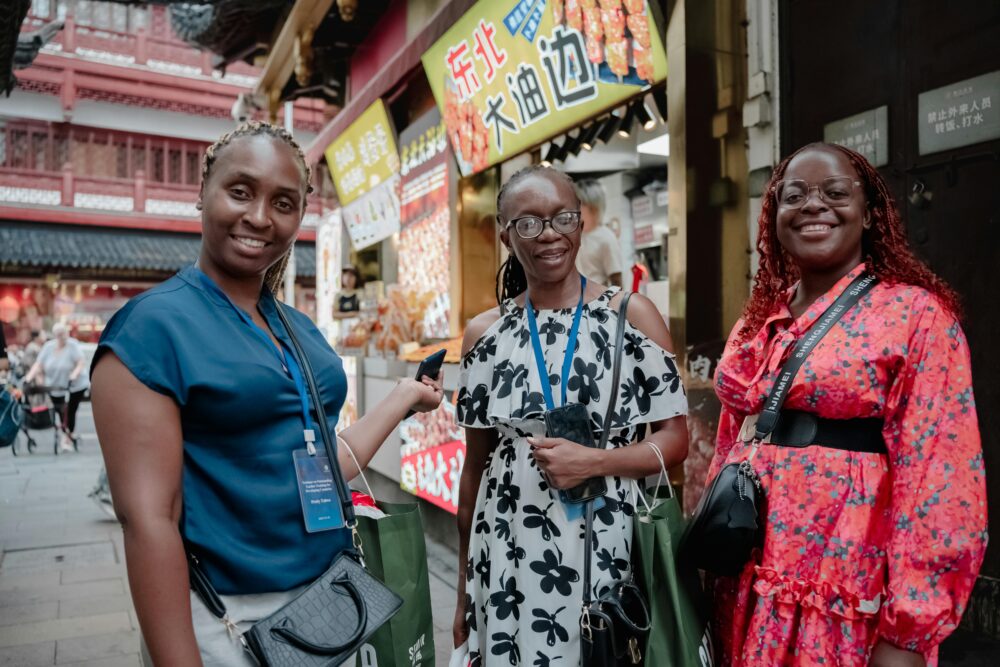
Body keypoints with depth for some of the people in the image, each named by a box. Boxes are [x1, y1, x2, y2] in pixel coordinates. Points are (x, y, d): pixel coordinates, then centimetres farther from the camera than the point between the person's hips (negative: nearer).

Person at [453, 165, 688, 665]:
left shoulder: (632, 315, -3)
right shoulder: (484, 334, 3)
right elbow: (475, 464, 8)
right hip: (510, 551, 2)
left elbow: (674, 440, -1)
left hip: (609, 547, -1)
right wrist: (464, 590, 10)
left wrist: (593, 461, -19)